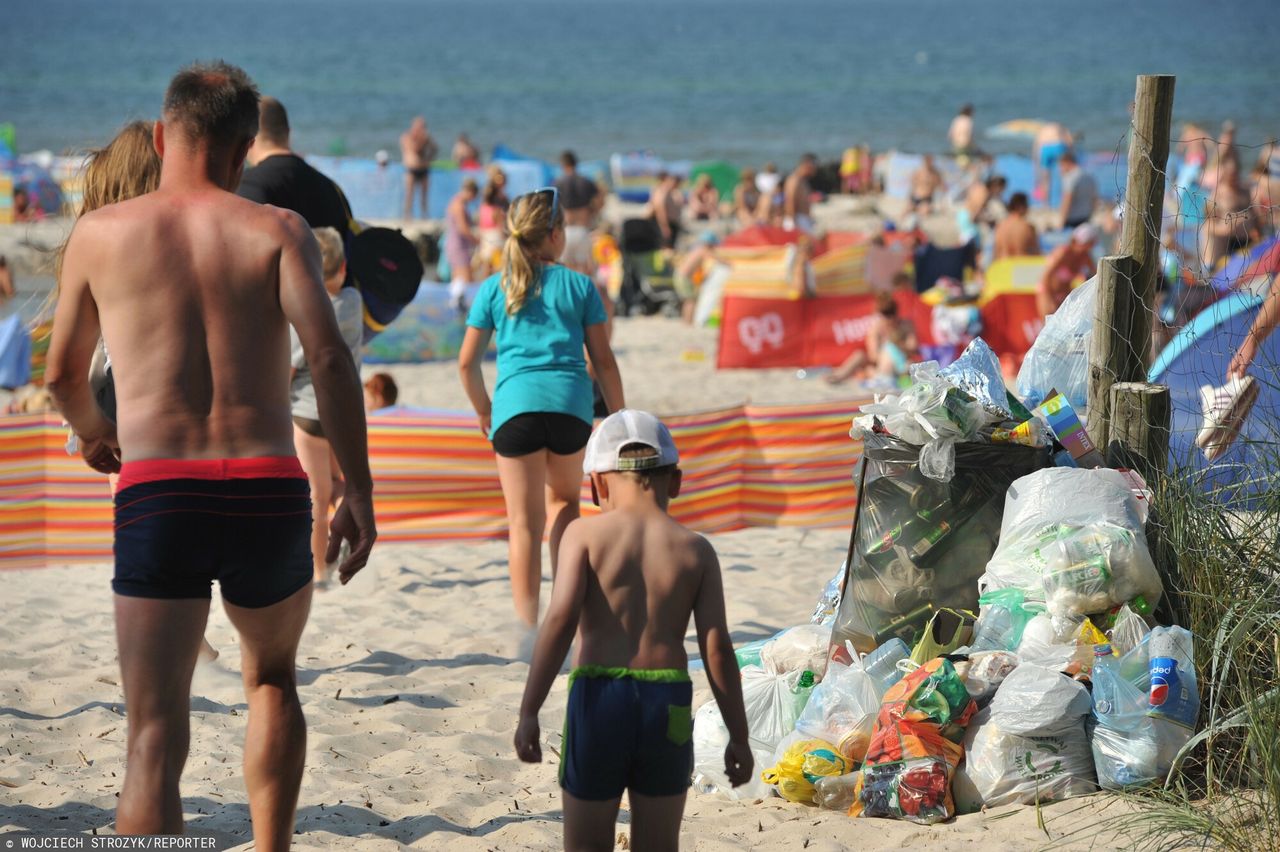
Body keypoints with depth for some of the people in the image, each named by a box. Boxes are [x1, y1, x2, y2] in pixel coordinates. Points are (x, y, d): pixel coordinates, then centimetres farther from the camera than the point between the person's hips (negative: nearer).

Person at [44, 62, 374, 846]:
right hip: (270, 493, 1)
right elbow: (329, 356, -8)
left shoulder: (101, 233, 10)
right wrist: (359, 494, -4)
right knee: (273, 680, 29)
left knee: (155, 742, -4)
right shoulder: (279, 230, 6)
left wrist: (91, 429, 44)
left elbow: (61, 375, 22)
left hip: (157, 494, -1)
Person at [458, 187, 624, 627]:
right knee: (563, 500, 25)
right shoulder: (579, 285, 7)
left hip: (516, 405, -1)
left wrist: (482, 409, 24)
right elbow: (603, 361, 6)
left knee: (524, 523, 2)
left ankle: (528, 627, 0)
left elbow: (467, 362, 8)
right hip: (571, 404, 1)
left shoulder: (494, 288, 8)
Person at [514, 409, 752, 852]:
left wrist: (529, 711, -11)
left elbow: (561, 618, -12)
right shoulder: (696, 550, 5)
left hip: (598, 698, -1)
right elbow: (717, 647, 0)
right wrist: (738, 736, 7)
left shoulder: (584, 534, 0)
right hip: (668, 702, 2)